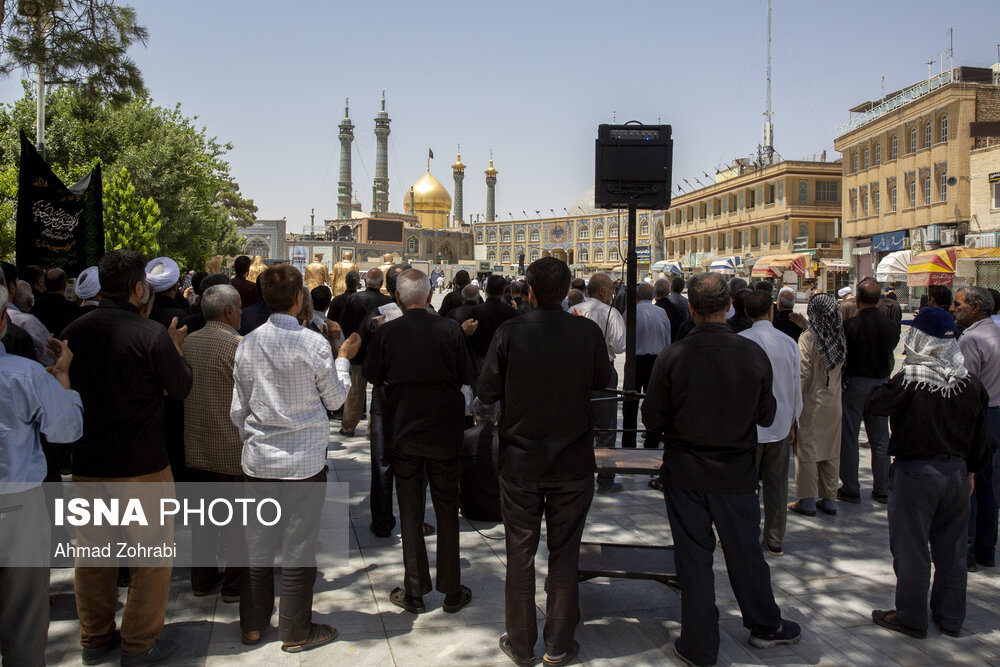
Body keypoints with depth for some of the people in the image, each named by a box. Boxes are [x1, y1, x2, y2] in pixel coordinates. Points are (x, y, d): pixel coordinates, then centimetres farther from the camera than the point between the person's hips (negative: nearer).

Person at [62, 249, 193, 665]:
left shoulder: (74, 332, -3)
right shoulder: (153, 336, -18)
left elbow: (65, 388, 11)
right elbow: (182, 388, -7)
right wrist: (175, 350, 8)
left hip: (87, 463, 5)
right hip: (142, 464, -5)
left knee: (92, 550, 18)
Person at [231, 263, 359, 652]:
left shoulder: (247, 344, -1)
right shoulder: (313, 344, -13)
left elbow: (238, 408, 6)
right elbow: (335, 398, 0)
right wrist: (344, 359, 15)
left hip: (258, 459, 4)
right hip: (304, 460, -4)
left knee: (258, 543, 15)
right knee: (298, 547, 7)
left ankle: (253, 624, 29)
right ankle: (296, 632, 20)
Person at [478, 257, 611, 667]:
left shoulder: (510, 332, -13)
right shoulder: (588, 332, -10)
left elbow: (486, 391, -7)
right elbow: (603, 380, 6)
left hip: (520, 461, 0)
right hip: (573, 461, 1)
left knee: (520, 554, 12)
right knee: (565, 555, 12)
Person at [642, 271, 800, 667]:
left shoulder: (672, 357, -17)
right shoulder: (753, 354, -11)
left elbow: (652, 419, -9)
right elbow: (767, 416, 0)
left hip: (685, 474, -1)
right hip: (738, 472, 2)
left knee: (693, 556, 10)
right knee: (745, 552, 19)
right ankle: (765, 625, 39)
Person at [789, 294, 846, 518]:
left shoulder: (808, 338, -15)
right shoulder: (840, 339, 1)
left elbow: (803, 373, -15)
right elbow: (841, 368, 8)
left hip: (812, 402, -5)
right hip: (833, 403, 5)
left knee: (807, 450, 4)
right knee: (831, 452, 12)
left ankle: (807, 500, 10)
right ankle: (829, 499, 21)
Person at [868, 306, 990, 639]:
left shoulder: (909, 380, -19)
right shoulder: (970, 382, 0)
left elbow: (876, 404, -6)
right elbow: (980, 433, 8)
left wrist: (887, 386, 10)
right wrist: (970, 469, 19)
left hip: (915, 472, -6)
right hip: (956, 471, 6)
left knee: (911, 548, 6)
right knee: (951, 549, 15)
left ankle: (911, 618, 15)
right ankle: (951, 618, 27)